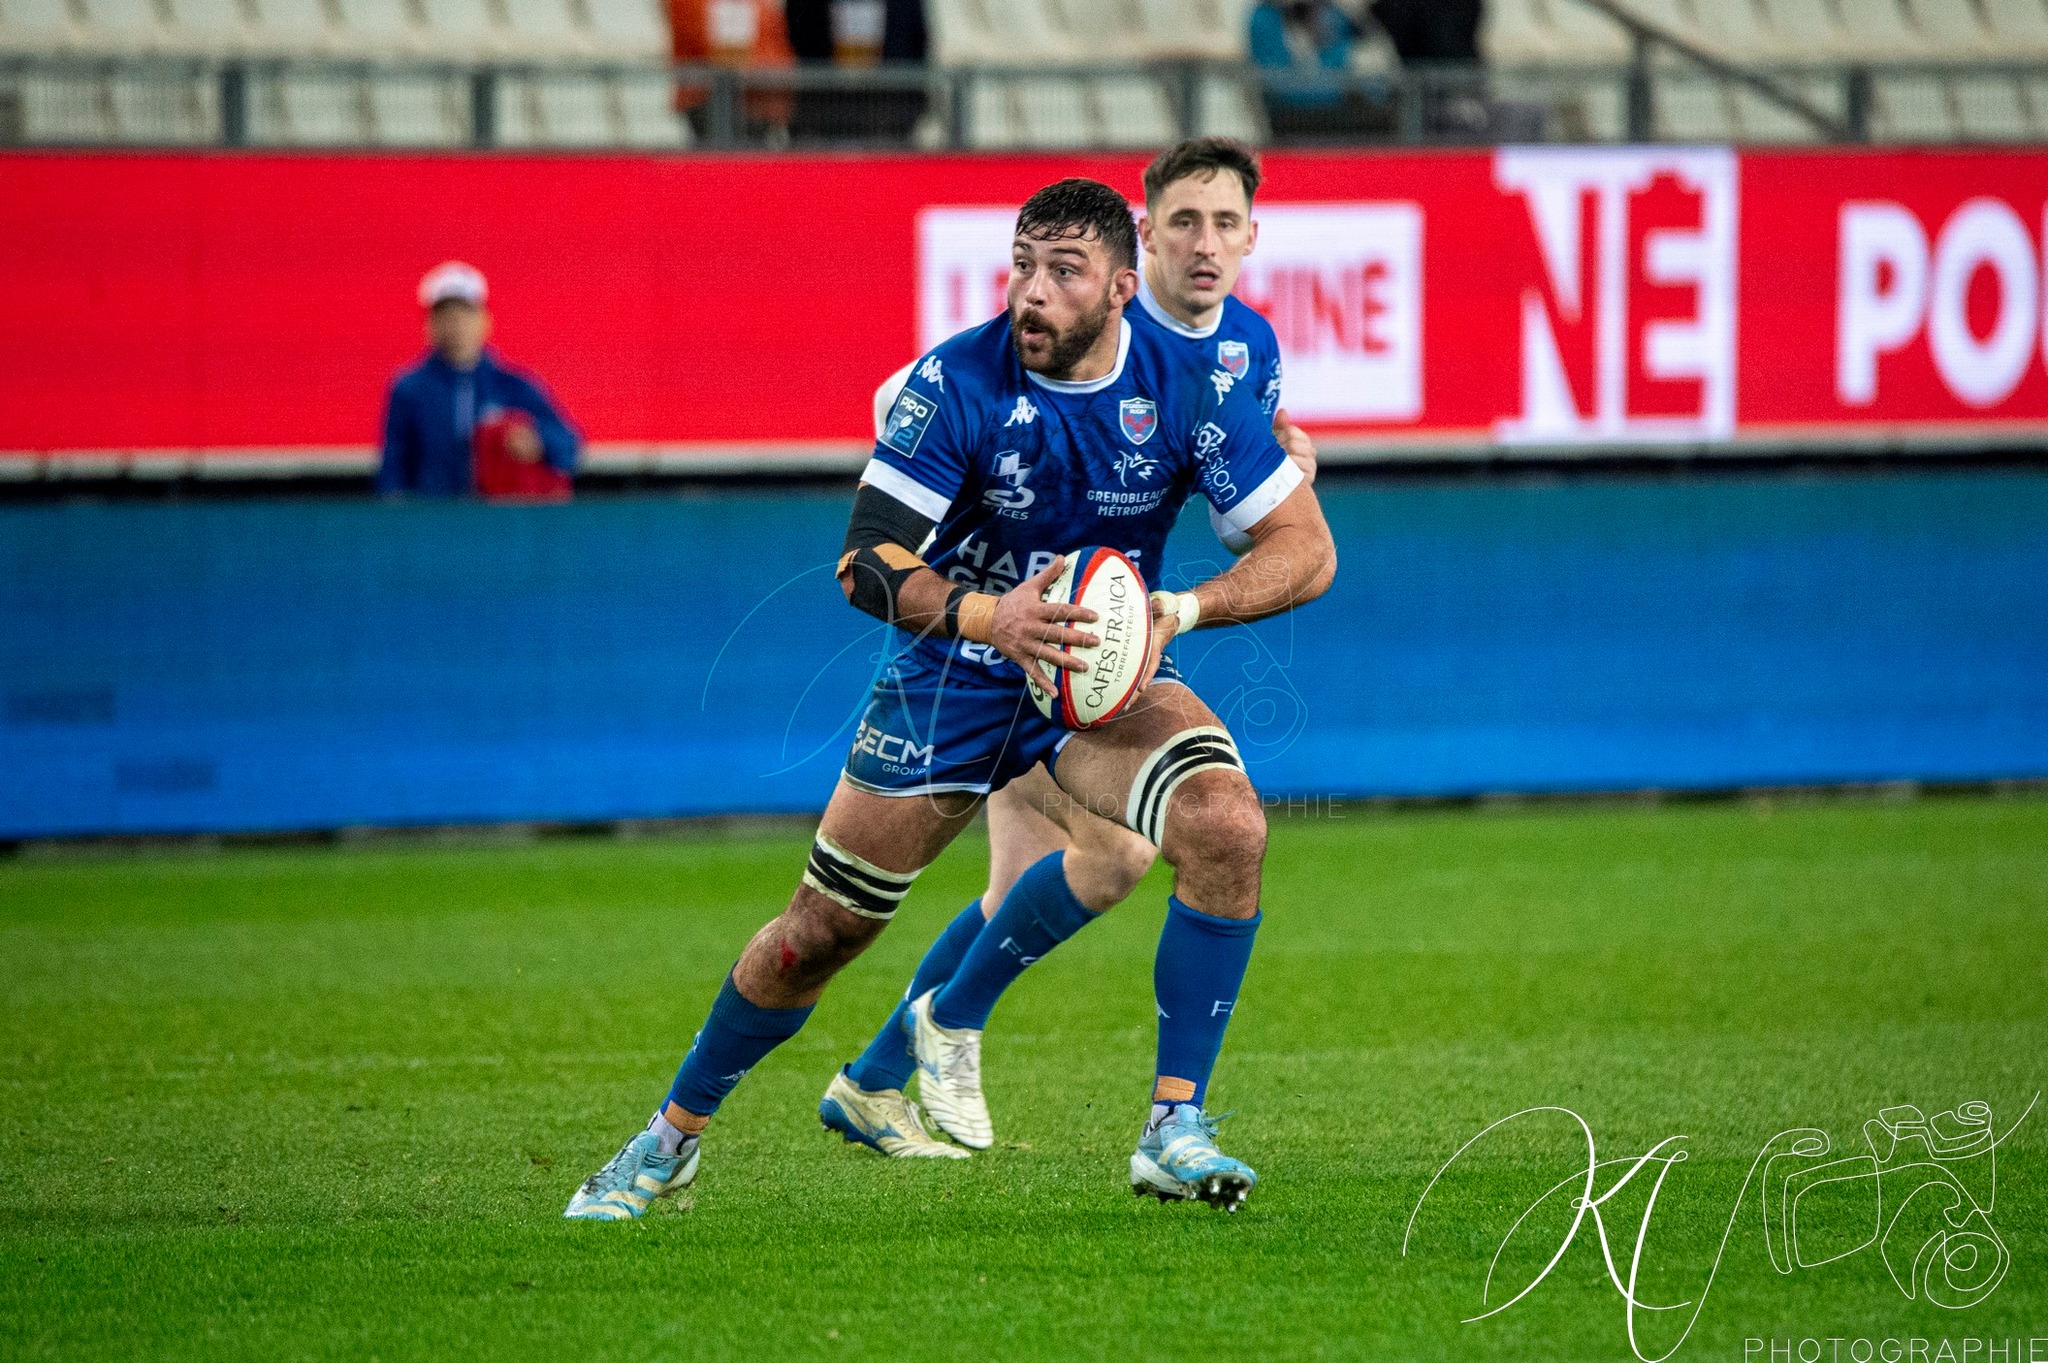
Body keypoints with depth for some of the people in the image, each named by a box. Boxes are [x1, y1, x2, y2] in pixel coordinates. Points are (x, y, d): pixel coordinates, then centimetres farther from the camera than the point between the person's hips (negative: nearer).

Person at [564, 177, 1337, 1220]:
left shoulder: (1182, 389, -15)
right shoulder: (958, 381, -19)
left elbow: (1306, 549, -12)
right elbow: (866, 562, -20)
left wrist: (1181, 609, -29)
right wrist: (985, 615, -39)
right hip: (953, 683, -1)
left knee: (1227, 823, -28)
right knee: (821, 930, 3)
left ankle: (1176, 1127, -20)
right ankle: (675, 1133, 28)